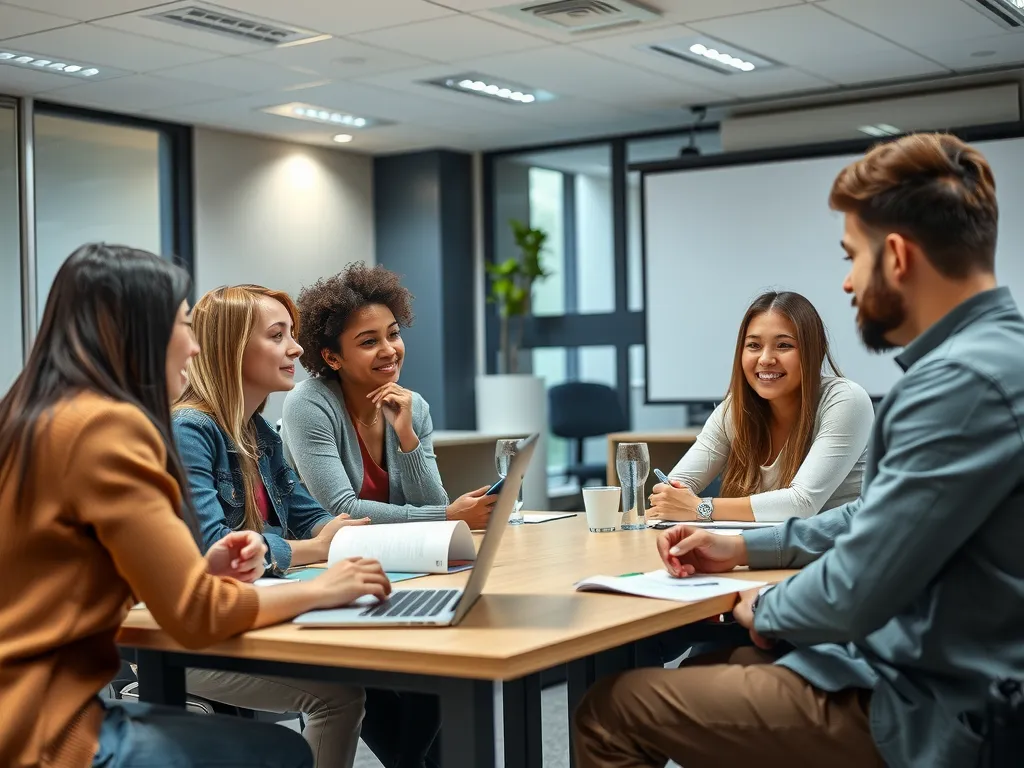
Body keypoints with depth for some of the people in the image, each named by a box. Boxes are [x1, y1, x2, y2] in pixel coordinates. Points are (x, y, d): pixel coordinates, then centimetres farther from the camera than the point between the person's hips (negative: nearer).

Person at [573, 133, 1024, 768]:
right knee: (704, 667, 26)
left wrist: (764, 610, -5)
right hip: (929, 672, 10)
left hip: (920, 713, -10)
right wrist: (746, 546, 18)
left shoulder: (964, 380, -25)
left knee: (611, 711, -4)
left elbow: (851, 596, -26)